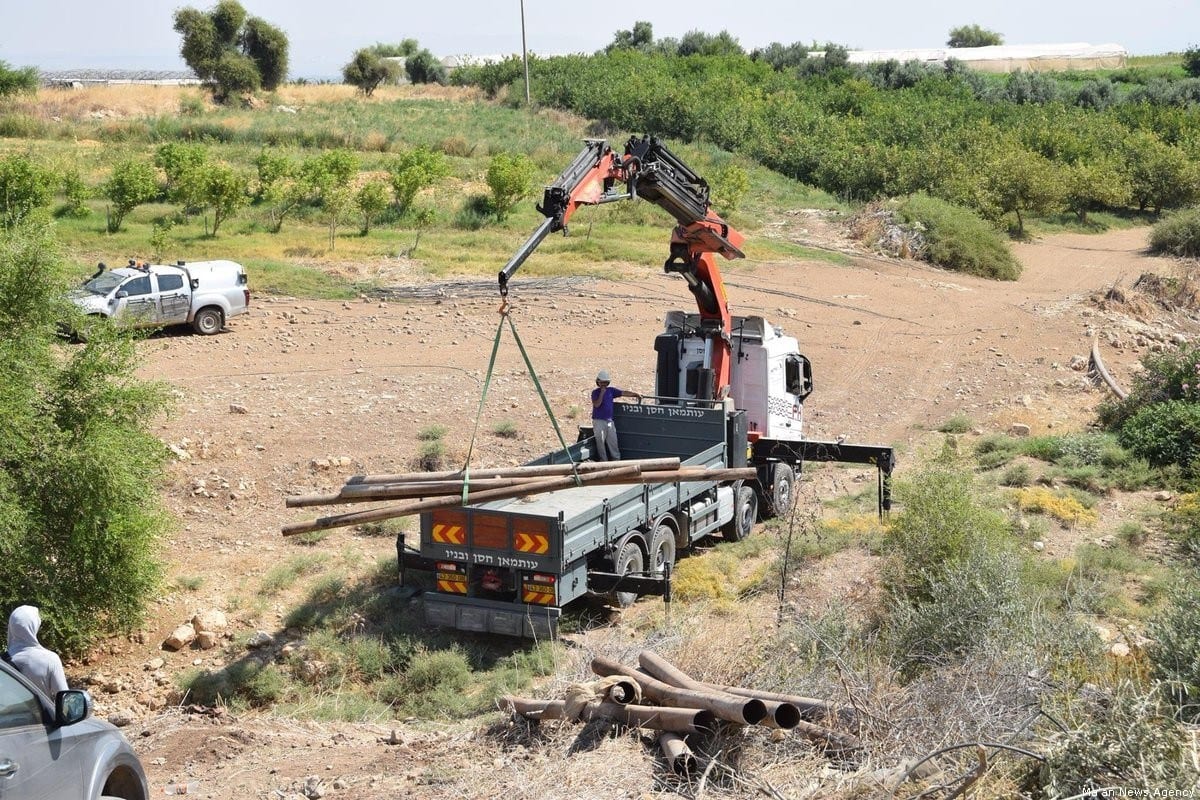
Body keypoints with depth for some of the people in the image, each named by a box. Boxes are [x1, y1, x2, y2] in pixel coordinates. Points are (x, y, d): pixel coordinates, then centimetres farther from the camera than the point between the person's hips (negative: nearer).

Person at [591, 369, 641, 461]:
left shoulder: (611, 390, 9)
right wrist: (602, 393, -15)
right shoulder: (595, 392, -1)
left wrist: (636, 394, -2)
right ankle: (603, 460, 5)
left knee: (613, 441, 4)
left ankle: (616, 459, 8)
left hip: (609, 421, 4)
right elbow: (596, 404, -15)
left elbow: (624, 392, 5)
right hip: (598, 421, -4)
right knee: (600, 441, -1)